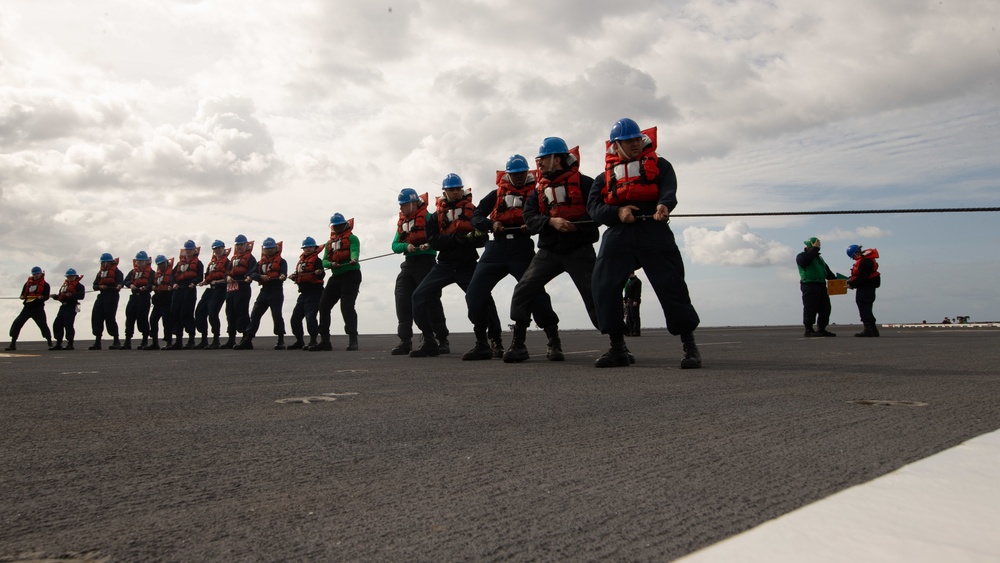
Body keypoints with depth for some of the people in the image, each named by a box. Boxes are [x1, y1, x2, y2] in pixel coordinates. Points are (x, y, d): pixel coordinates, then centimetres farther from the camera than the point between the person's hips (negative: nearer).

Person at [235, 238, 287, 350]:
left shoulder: (281, 261, 4)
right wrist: (261, 276, -16)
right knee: (255, 315, 3)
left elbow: (283, 272, -14)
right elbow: (252, 274, 4)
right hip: (264, 291, 5)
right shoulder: (260, 262, 17)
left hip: (276, 291, -5)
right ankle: (247, 340, 6)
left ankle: (281, 341, 4)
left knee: (277, 315, -6)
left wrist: (282, 276, -38)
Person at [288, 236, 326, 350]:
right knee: (295, 317, 11)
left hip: (314, 293, -9)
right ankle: (299, 341, 23)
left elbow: (321, 275, -20)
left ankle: (313, 341, -13)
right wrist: (293, 276, 5)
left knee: (310, 316, -18)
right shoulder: (301, 261, 18)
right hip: (303, 293, 9)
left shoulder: (317, 260, -6)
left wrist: (318, 273, -41)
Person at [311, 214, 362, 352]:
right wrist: (331, 264, -14)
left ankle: (352, 340, -16)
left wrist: (354, 259, -42)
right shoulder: (329, 243, 21)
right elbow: (324, 261, 10)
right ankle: (324, 341, 11)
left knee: (347, 306, -17)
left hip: (350, 275, -7)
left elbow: (354, 251, -19)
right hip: (336, 277, 7)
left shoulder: (351, 238, 3)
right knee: (324, 305, 4)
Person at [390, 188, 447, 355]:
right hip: (408, 263, 7)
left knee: (430, 299, -6)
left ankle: (442, 340, 3)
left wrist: (428, 245, -29)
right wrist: (406, 246, -10)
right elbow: (395, 245, 10)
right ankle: (405, 341, 3)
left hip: (425, 261, -7)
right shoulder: (402, 222, 18)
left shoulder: (427, 217, -2)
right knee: (402, 298, -1)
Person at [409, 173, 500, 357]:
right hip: (445, 265, 2)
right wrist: (456, 237, -20)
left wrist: (471, 237, -24)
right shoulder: (436, 216, 8)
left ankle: (495, 340, -5)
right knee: (420, 296, -9)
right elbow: (433, 241, -6)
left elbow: (482, 238, -1)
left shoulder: (472, 210, 6)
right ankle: (429, 341, 1)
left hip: (468, 265, -2)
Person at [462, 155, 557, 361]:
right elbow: (476, 216, 10)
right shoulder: (497, 194, 16)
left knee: (536, 294, -15)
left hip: (523, 249, -3)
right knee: (474, 294, -5)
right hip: (496, 249, 3)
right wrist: (491, 224, -10)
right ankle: (483, 344, 7)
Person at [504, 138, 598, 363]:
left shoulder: (582, 182, -4)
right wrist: (552, 221, -20)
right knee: (523, 290, -8)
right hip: (549, 251, 4)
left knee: (595, 295, -7)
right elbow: (529, 218, -3)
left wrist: (575, 225, -23)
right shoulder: (538, 190, 10)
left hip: (579, 249, -4)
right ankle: (517, 344, 0)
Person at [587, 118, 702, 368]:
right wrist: (617, 212, -12)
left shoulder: (658, 165, 17)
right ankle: (618, 348, 4)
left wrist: (664, 205, -27)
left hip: (653, 230, -2)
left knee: (671, 286, -8)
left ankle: (690, 347, 2)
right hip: (618, 233, 2)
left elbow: (669, 188, -4)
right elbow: (593, 206, 8)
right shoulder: (605, 176, 22)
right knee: (603, 286, -9)